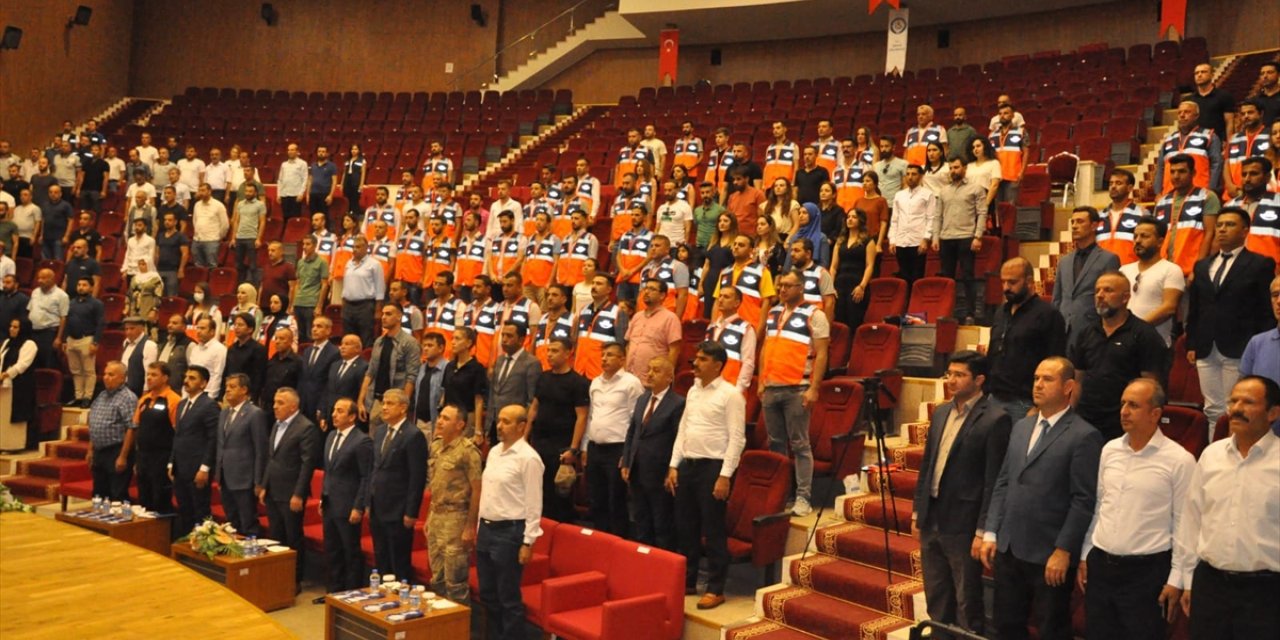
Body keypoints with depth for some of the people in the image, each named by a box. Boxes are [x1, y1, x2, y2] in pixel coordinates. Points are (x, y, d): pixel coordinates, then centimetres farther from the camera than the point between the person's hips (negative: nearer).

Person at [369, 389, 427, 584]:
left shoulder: (413, 435, -14)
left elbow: (418, 477, -15)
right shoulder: (379, 431, 11)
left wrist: (411, 512, -16)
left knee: (400, 564, 2)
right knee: (381, 561, 16)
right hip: (377, 509, 8)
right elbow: (375, 468, 16)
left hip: (398, 511, -7)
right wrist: (369, 502, 12)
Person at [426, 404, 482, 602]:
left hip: (455, 517, -7)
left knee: (455, 581, 0)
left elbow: (477, 490, -14)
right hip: (435, 515, 7)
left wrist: (470, 527, -15)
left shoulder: (468, 450, -14)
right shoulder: (435, 446, 9)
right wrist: (429, 517, 15)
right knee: (437, 578, 15)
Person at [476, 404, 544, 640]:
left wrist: (528, 542, -16)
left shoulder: (528, 458, -14)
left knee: (509, 598, 1)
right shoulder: (494, 452, 10)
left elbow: (533, 504, -14)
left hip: (509, 532, -8)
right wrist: (480, 528, 15)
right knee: (487, 594, 16)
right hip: (486, 529, 8)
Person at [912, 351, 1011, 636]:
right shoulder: (940, 412, 9)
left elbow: (993, 481, -15)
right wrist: (918, 511, 14)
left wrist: (983, 531, -16)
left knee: (967, 600, 7)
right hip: (931, 519, 7)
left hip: (963, 524, -7)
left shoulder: (995, 419, -14)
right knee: (936, 597, 18)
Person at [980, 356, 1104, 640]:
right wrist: (990, 533, 7)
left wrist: (1063, 551, -16)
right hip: (1009, 548, 6)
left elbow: (1083, 501, -14)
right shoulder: (1021, 427, 12)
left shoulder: (1084, 436, -11)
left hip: (1049, 554, -6)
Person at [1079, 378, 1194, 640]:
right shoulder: (1109, 450, 5)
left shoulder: (1179, 460, -10)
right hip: (1099, 564, 5)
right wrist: (1085, 556, 12)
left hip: (1146, 571, -5)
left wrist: (1176, 579, -7)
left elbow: (1184, 524, -8)